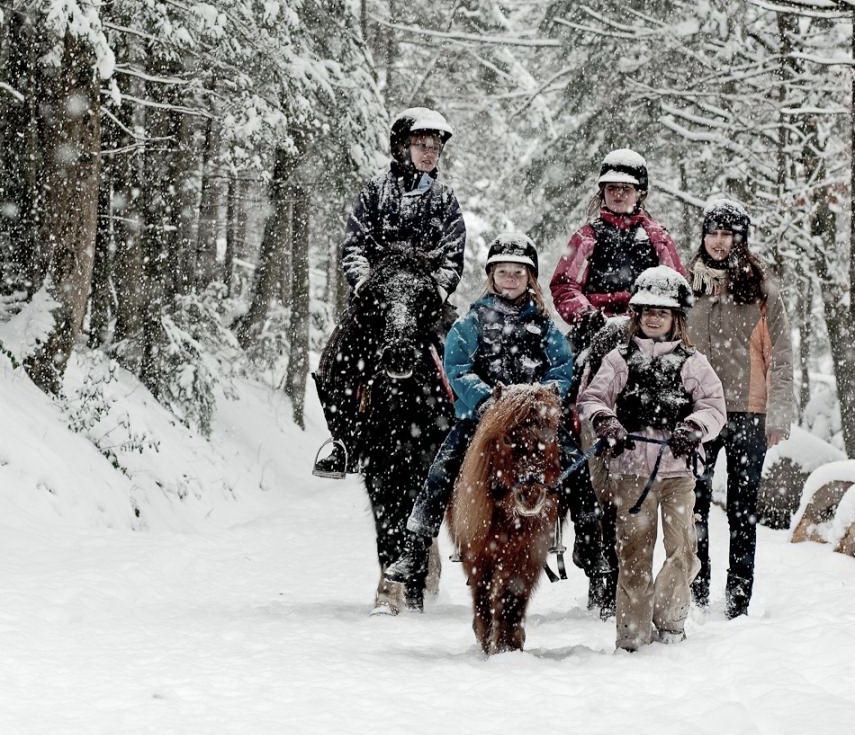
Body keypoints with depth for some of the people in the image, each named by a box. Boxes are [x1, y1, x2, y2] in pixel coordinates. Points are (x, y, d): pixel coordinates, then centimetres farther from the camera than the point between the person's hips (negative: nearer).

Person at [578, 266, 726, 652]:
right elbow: (591, 398, 7)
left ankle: (668, 621, 12)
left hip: (677, 470, 0)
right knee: (633, 552, 0)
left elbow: (714, 405, 5)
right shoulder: (620, 360, 10)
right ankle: (632, 634, 4)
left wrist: (693, 428, -13)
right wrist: (603, 419, -13)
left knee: (683, 549, -6)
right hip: (630, 471, 0)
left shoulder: (692, 363, 9)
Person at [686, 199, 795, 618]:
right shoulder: (687, 285, 8)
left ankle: (739, 599, 8)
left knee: (743, 512, 4)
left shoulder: (761, 290, 2)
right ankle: (695, 595, 6)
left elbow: (780, 356, 2)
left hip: (747, 412, -1)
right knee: (693, 507, -1)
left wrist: (778, 415, -6)